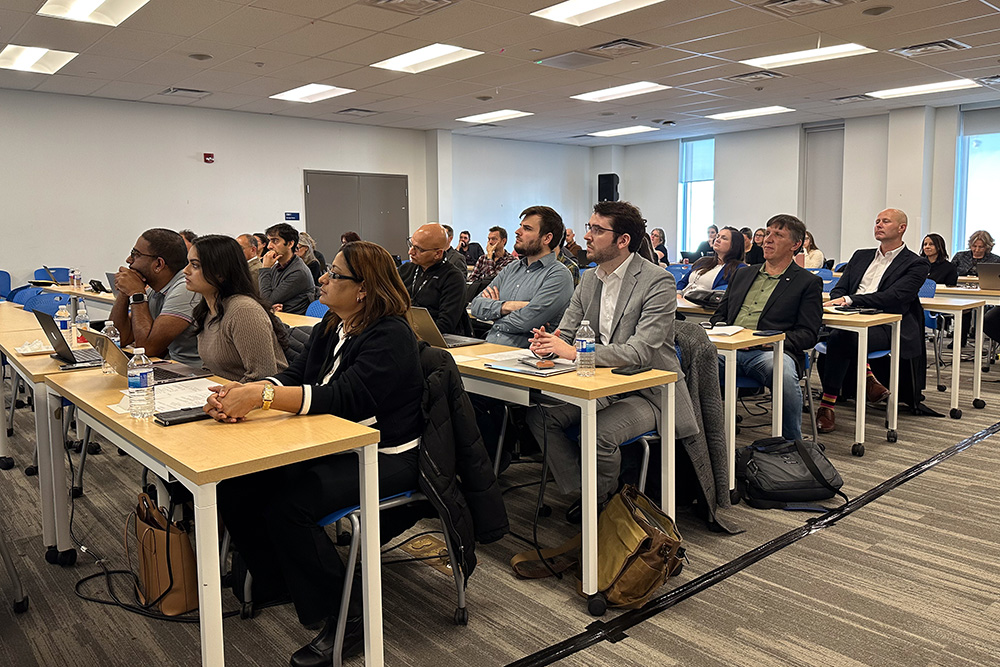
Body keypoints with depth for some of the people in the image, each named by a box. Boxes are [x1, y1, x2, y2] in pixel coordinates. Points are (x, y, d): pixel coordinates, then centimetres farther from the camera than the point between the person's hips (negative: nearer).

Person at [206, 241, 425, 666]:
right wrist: (241, 395, -17)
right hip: (332, 447, 9)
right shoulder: (331, 326, 9)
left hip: (384, 458, -9)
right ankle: (277, 585, 18)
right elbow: (294, 376, 2)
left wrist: (261, 396, -35)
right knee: (236, 488, -5)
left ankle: (345, 620, -8)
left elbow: (342, 396, -30)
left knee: (287, 506, -27)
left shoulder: (390, 336, -19)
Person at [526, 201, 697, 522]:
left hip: (647, 391, -7)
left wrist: (573, 351, -31)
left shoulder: (658, 282, -16)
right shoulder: (588, 280, 8)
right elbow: (566, 331, 9)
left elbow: (640, 352, -25)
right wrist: (547, 343, -17)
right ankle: (582, 493, 4)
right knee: (539, 416, -12)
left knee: (599, 432, -31)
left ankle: (603, 500, 1)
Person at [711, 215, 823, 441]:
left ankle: (792, 445, -17)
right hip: (729, 347, 3)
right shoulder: (743, 274, 28)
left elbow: (808, 334, 4)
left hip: (768, 352, -3)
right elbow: (719, 314, 27)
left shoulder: (808, 282, 13)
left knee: (784, 374, -39)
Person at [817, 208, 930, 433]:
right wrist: (838, 302, -10)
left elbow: (893, 298, -12)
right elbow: (839, 289, 16)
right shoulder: (860, 256, 24)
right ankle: (869, 380, -13)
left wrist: (849, 300, -20)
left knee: (840, 337, -34)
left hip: (885, 328, -5)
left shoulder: (916, 264, 4)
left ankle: (827, 405, -24)